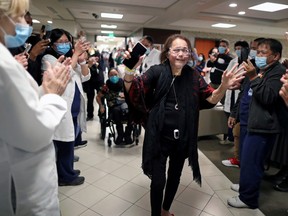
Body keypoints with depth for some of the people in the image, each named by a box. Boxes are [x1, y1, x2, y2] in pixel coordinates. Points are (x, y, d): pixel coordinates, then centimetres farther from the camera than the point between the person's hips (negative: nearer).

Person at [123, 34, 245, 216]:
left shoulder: (193, 75, -2)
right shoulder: (157, 72, -10)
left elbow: (211, 99, -2)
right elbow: (133, 90, -15)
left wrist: (224, 86, -22)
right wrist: (129, 70, -36)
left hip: (183, 138, 4)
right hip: (160, 137, -3)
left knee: (175, 176, 22)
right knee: (158, 180, 2)